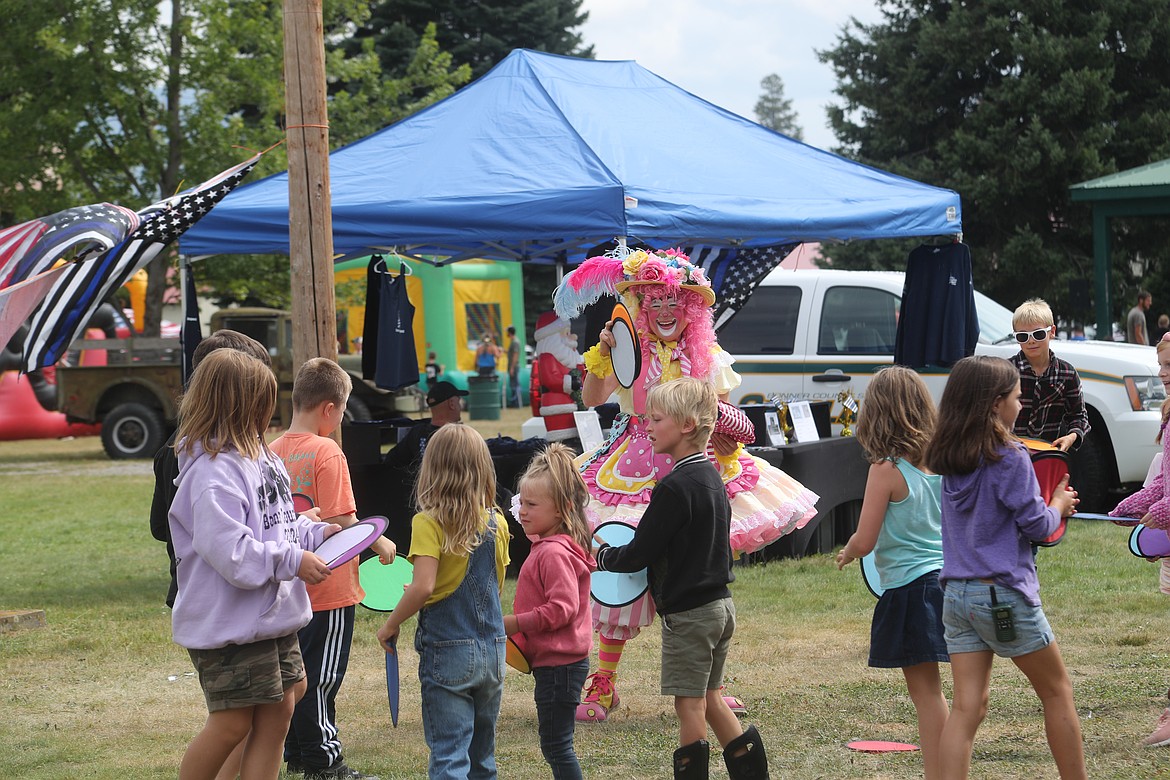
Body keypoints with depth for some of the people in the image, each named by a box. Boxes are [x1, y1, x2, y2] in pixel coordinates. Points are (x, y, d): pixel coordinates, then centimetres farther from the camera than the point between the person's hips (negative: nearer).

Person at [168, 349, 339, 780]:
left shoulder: (259, 455, 9)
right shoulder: (212, 472, -21)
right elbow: (232, 553, -27)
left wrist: (317, 532, 3)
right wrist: (293, 561, -22)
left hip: (273, 613, 10)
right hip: (228, 624, -10)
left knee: (278, 710, 11)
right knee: (232, 723, -2)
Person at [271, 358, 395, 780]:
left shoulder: (273, 451, 4)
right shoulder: (327, 452, -16)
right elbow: (341, 521, -19)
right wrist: (379, 543, -6)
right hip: (329, 587, -7)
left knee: (296, 671, 15)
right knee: (321, 678, 0)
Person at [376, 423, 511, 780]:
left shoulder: (429, 524, -12)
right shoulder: (497, 524, 4)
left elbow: (422, 587, -22)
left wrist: (391, 624, -6)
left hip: (448, 652, -5)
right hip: (492, 649, 5)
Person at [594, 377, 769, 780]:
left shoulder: (675, 487, -20)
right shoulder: (711, 476, 9)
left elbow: (639, 554, -17)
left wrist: (602, 556, 1)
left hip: (688, 611, -9)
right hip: (720, 603, 9)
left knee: (690, 704, -2)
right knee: (711, 698, 17)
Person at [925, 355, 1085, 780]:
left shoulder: (948, 460, 8)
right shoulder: (1010, 458, -14)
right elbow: (1036, 525, -9)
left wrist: (1048, 506, 18)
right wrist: (1058, 505, 11)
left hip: (956, 593, 6)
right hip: (1004, 593, -6)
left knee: (967, 705, 2)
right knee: (1057, 691, 12)